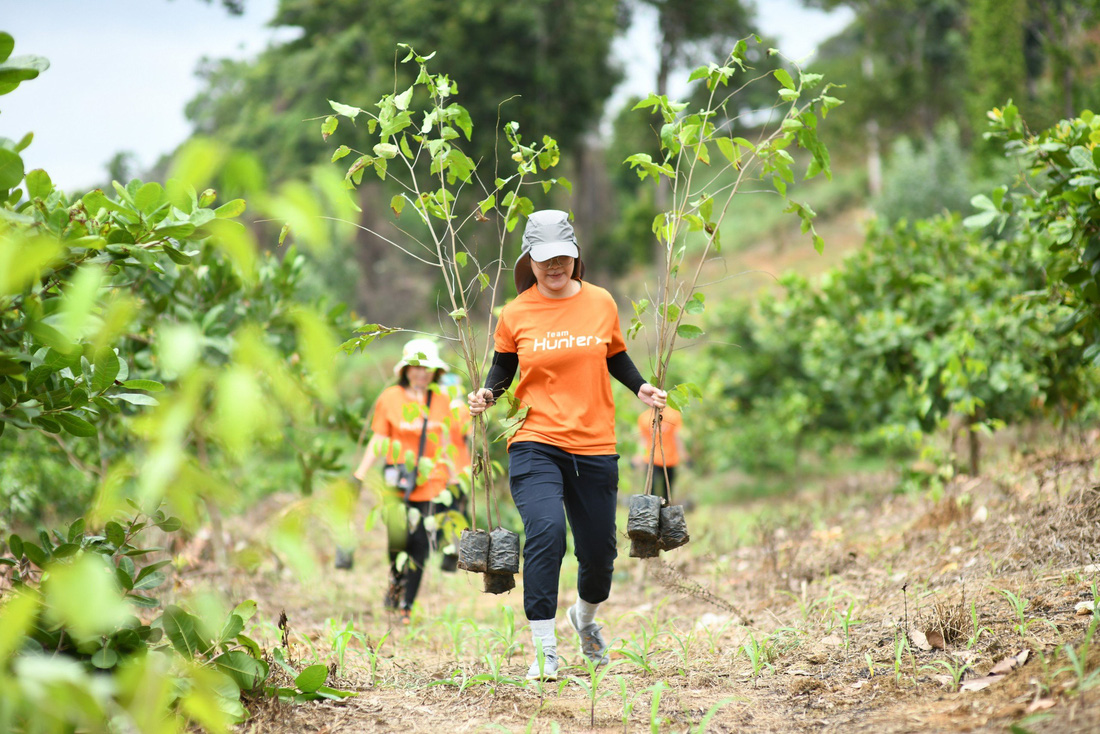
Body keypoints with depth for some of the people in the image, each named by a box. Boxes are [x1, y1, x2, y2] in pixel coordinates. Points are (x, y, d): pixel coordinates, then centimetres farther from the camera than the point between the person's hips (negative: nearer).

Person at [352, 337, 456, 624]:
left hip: (432, 485, 2)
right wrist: (359, 476, -3)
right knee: (399, 538, -9)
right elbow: (378, 441, 3)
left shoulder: (441, 401, 9)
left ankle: (406, 606, 7)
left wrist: (454, 479, 21)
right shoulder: (390, 398, 1)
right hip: (398, 482, -2)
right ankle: (395, 581, 24)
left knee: (421, 546, -3)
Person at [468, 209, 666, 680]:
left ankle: (585, 616, 45)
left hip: (595, 447, 3)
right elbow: (503, 366, 12)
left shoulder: (601, 303, 4)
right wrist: (488, 394, -7)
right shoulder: (516, 315, 0)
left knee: (599, 549, 10)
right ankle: (544, 650, -17)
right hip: (535, 443, -3)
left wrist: (640, 388, 2)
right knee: (546, 531, -25)